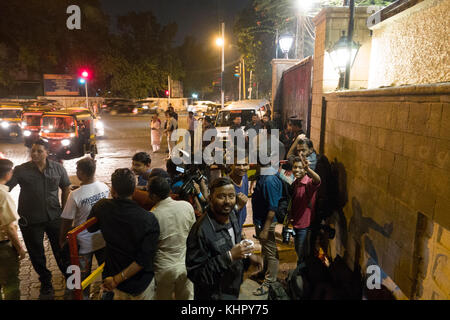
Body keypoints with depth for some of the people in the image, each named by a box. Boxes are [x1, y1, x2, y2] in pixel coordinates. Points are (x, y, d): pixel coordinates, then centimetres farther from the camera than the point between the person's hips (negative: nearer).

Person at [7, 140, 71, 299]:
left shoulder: (58, 168, -3)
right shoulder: (20, 170, -9)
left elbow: (66, 188, 8)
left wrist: (63, 210, 5)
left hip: (54, 217, 1)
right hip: (31, 220, 0)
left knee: (61, 250, 13)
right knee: (36, 254, 15)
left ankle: (69, 277, 35)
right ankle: (46, 283, 36)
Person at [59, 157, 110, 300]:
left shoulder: (75, 195, -25)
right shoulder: (105, 187, -12)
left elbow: (67, 221, -14)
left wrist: (62, 240, 2)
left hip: (84, 243, -4)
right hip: (104, 238, 4)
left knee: (84, 274, 18)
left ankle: (84, 296, 35)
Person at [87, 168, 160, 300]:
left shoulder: (102, 207, -18)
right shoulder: (149, 220, -28)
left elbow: (91, 228, 5)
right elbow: (145, 259, -27)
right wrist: (117, 280, -18)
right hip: (141, 282, -3)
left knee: (120, 296, 31)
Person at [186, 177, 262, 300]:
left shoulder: (231, 215, -5)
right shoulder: (201, 231, -31)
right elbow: (194, 274, -29)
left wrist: (248, 254, 3)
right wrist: (229, 256, -34)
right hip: (213, 295, -7)